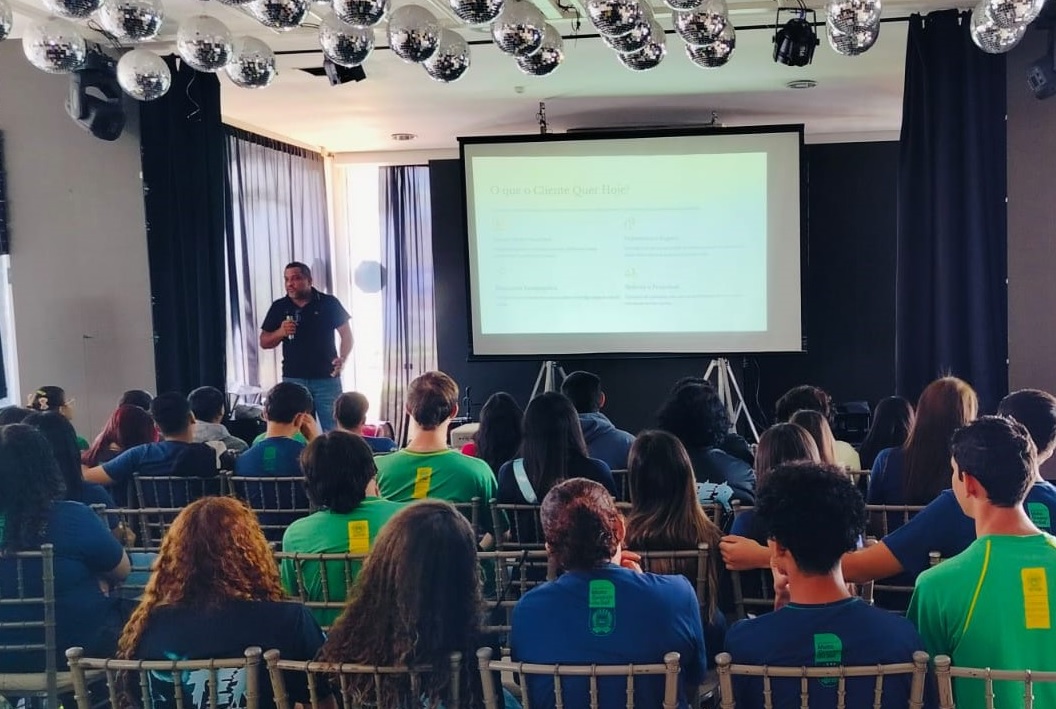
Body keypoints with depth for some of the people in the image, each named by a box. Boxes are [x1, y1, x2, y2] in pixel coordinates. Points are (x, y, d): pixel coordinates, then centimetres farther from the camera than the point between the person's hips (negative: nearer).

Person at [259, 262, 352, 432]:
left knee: (334, 430, -1)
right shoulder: (279, 307, 6)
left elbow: (346, 334, 4)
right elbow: (264, 342, 10)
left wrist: (342, 359, -12)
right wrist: (281, 332, -10)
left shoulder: (329, 303, 0)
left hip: (327, 377, -2)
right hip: (293, 379, 2)